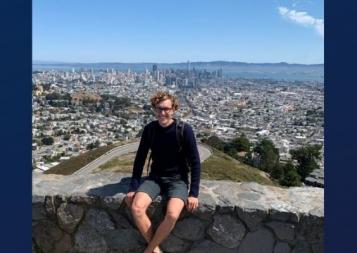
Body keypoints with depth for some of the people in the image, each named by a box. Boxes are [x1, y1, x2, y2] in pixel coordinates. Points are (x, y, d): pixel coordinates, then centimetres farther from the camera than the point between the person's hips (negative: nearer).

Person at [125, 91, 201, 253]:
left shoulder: (184, 130, -14)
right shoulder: (149, 129, -4)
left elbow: (195, 163, -9)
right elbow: (140, 159, 3)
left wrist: (194, 193, -13)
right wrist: (134, 187, -6)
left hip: (178, 180, -3)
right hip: (155, 177, 3)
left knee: (172, 215, -29)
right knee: (136, 208, -23)